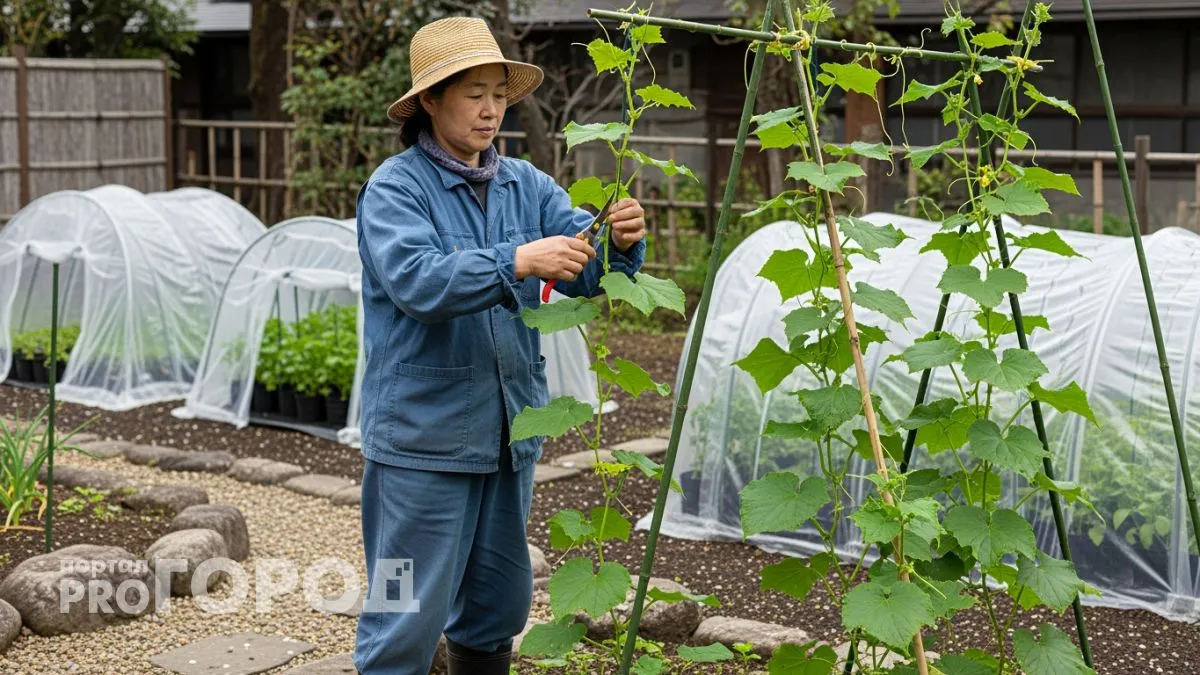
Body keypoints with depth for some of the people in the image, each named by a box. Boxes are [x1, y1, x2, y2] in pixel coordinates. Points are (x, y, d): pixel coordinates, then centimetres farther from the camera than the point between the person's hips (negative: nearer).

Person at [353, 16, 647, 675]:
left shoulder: (526, 185, 8)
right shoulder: (395, 186, -8)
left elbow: (586, 272, -1)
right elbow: (416, 279, -25)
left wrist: (620, 242, -23)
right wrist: (517, 263, -36)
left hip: (509, 433, 6)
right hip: (423, 437, -6)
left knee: (498, 604, 17)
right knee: (408, 614, -1)